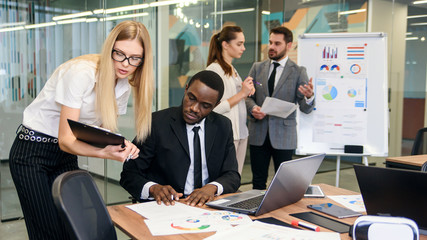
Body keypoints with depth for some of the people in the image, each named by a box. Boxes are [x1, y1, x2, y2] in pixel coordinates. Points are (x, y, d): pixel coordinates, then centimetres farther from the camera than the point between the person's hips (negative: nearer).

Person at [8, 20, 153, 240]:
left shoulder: (125, 86, -2)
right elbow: (66, 140, -24)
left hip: (66, 156, 6)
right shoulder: (80, 73, -24)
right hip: (32, 153, -6)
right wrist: (106, 153, -40)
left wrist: (119, 147, -20)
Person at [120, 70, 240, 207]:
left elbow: (232, 176, 6)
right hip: (165, 206, -3)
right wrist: (152, 188, -25)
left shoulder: (223, 126, 7)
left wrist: (213, 187, -16)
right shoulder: (157, 123, -6)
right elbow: (129, 175, -4)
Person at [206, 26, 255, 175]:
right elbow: (214, 109, -19)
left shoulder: (232, 69, 16)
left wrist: (247, 91, 6)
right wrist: (241, 93, -15)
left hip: (241, 132, 9)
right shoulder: (214, 69, -12)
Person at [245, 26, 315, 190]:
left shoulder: (298, 72, 0)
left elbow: (305, 109, -5)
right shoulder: (257, 68, 9)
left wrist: (309, 97, -27)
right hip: (258, 134, 3)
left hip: (283, 135, -2)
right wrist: (253, 108, -12)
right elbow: (247, 95, 9)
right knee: (258, 181, 11)